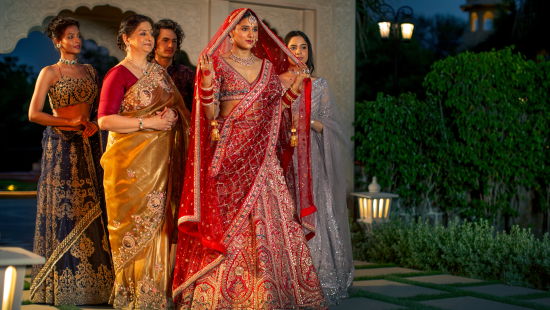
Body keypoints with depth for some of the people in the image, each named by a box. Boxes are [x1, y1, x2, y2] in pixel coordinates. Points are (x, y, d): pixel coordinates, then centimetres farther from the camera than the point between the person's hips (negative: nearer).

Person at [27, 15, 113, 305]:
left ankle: (91, 278, 9)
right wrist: (71, 123, -12)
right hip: (61, 146, -4)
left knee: (90, 208, 3)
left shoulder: (90, 71, 13)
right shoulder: (49, 73, -1)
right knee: (63, 210, -4)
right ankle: (63, 282, 3)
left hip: (88, 146, 5)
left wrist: (93, 124, -1)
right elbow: (33, 113, -6)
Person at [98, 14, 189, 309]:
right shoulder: (118, 74, -5)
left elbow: (177, 107, 21)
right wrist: (148, 123, -15)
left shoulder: (159, 72, 15)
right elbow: (105, 120, -13)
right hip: (132, 160, -6)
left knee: (159, 221, 6)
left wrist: (171, 114, -1)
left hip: (160, 160, 6)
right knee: (136, 222, -4)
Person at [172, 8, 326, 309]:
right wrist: (207, 82, -21)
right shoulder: (217, 64, 1)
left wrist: (294, 90, 8)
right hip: (229, 154, -4)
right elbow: (211, 113, -6)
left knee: (268, 223, 2)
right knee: (228, 222, -4)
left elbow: (274, 109, 16)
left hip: (262, 155, 4)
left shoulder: (267, 66, 14)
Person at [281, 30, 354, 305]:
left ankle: (316, 280, 2)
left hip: (311, 160, 1)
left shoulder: (319, 85, 11)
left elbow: (331, 124, 7)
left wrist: (310, 122, -10)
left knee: (313, 216, -4)